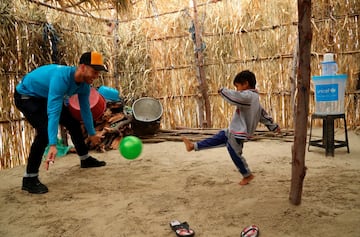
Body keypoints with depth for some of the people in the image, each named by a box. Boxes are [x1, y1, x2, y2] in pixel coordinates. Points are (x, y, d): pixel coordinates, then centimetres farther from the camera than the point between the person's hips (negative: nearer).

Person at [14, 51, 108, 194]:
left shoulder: (84, 84, -14)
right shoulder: (61, 77, -40)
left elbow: (85, 109, 1)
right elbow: (53, 113, -46)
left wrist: (92, 134, 10)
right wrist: (53, 145, -52)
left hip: (47, 97, 8)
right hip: (26, 96, -8)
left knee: (73, 124, 10)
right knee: (45, 131, -27)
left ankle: (85, 159, 31)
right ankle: (29, 179, -17)